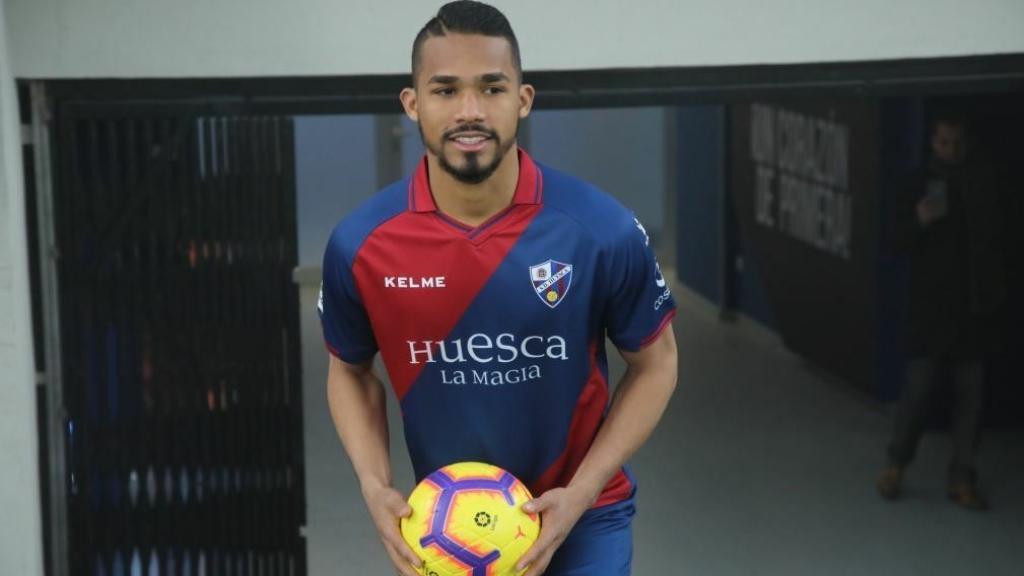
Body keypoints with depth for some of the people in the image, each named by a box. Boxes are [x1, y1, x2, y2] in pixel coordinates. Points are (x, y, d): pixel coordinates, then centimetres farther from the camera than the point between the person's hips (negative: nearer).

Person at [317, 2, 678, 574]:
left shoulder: (602, 229, -18)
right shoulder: (359, 243, -14)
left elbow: (654, 364, -4)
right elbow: (350, 371, 4)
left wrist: (579, 494, -14)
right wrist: (375, 488, -12)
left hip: (582, 521, -2)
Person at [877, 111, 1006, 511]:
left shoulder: (982, 183, 10)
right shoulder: (920, 185, 1)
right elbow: (901, 243, -2)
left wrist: (995, 288, 14)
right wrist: (919, 222, -22)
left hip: (974, 308, 3)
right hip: (930, 308, -3)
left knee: (970, 396, 3)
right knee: (918, 386, -6)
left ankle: (962, 478, 10)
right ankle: (895, 465, 12)